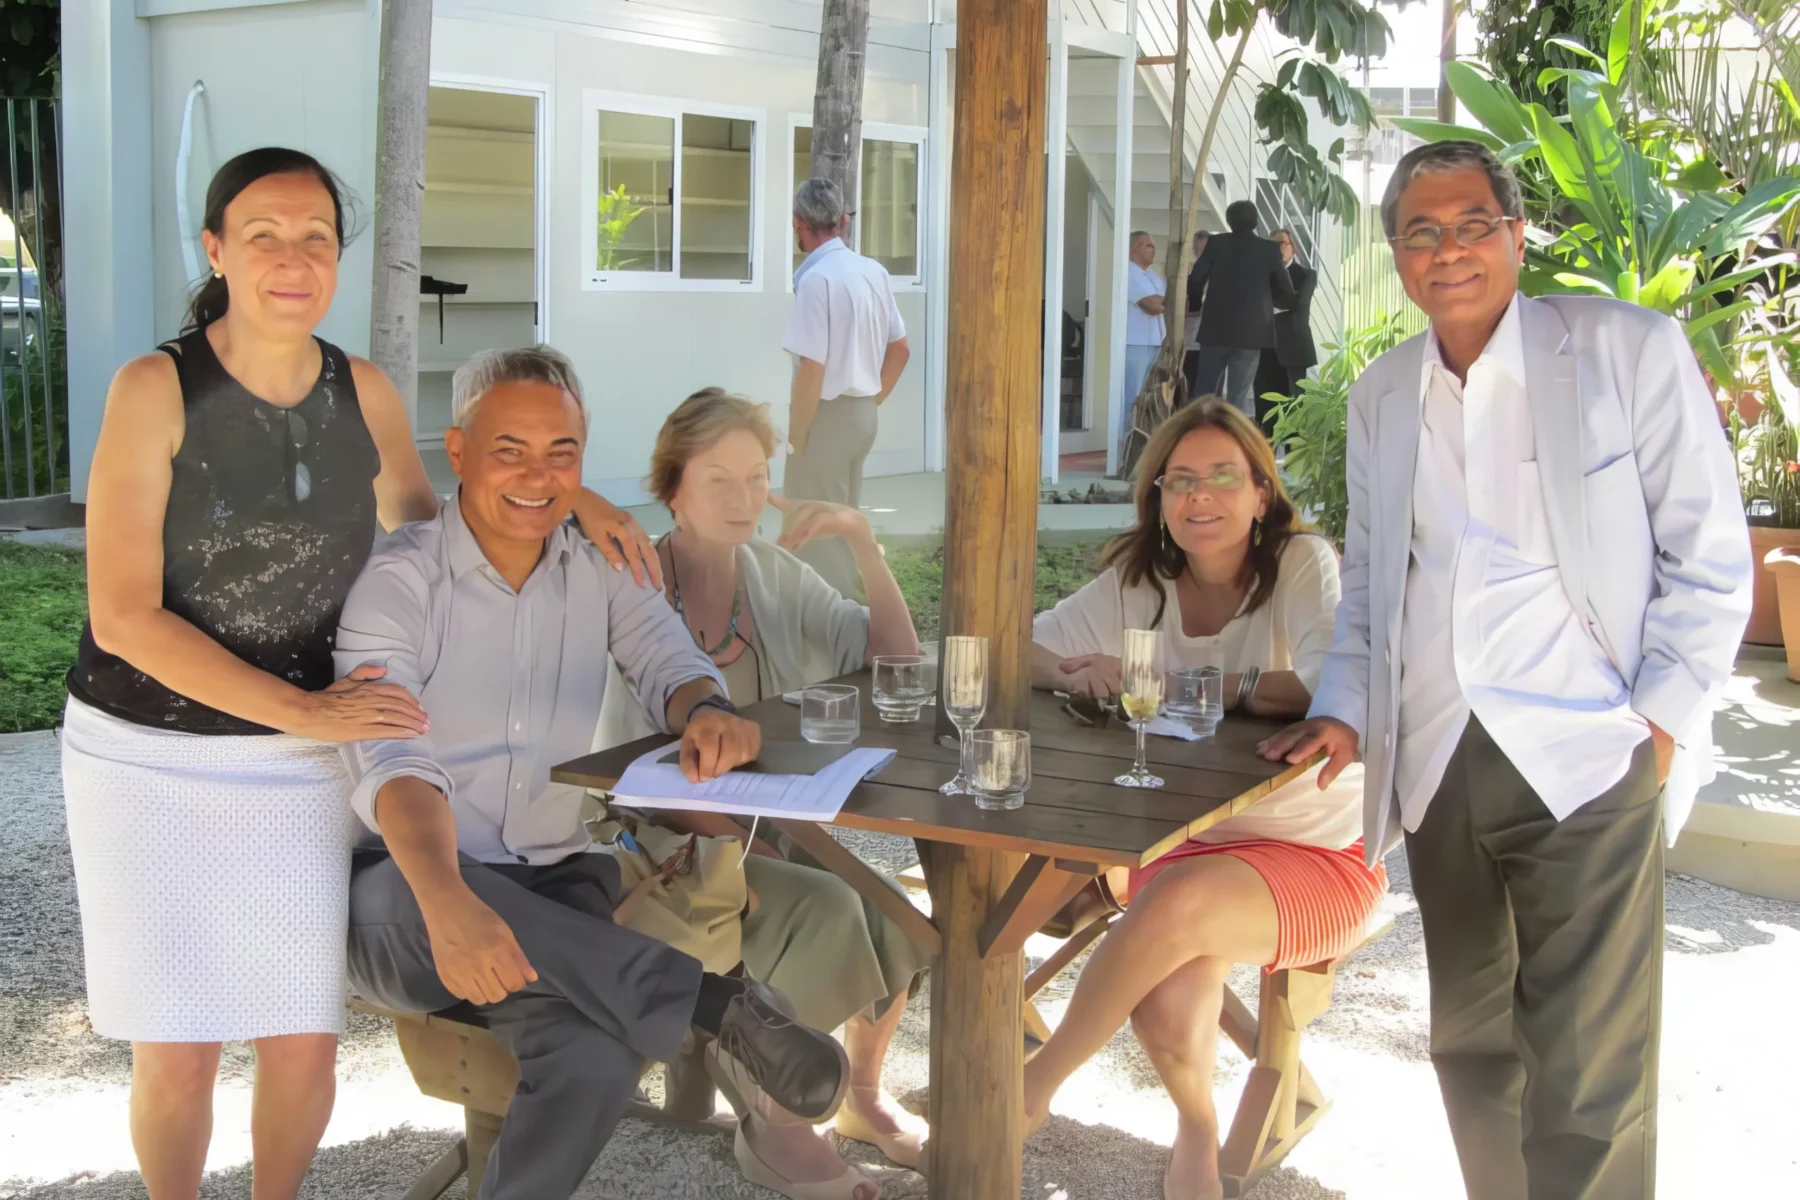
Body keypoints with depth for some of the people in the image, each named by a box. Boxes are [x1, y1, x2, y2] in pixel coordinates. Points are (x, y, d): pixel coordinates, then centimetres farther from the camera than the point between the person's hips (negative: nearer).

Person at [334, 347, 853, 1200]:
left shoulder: (602, 570, 7)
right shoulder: (397, 581, -10)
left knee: (598, 1057, -32)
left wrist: (706, 711, -26)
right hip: (403, 894, -2)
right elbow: (392, 765, -24)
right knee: (410, 900, -41)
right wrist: (447, 902, -44)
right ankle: (715, 1005, -33)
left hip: (551, 889, 3)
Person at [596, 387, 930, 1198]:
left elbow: (897, 661, 3)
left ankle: (861, 1092, 8)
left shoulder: (771, 570, 4)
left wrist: (861, 539, -8)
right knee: (827, 911, -28)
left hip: (767, 820, 5)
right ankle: (773, 1127, -7)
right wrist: (735, 849, -27)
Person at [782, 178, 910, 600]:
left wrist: (795, 436, -13)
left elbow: (812, 369, -23)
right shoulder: (874, 271, 5)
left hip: (827, 415, -8)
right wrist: (872, 401, 18)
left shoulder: (816, 279, -19)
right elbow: (900, 350, 12)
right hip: (861, 415, 8)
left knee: (815, 532, 3)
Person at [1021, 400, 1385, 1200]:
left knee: (1179, 901, -34)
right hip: (1183, 843, 3)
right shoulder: (1137, 582, 3)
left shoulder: (1305, 566, -9)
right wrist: (1072, 677, -20)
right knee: (1167, 1006, -27)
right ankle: (1198, 1129, 10)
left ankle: (1035, 1083, -9)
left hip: (1318, 856, -3)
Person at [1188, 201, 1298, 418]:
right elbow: (1287, 294, 5)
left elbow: (1195, 282, -3)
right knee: (1240, 396, 1)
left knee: (1204, 392, 9)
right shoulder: (1269, 249, 1)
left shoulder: (1216, 243, 0)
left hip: (1216, 328, 1)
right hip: (1251, 331, 0)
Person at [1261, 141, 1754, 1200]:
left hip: (1587, 756, -5)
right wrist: (1344, 710, 7)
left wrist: (1659, 726, -8)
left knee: (1586, 1080, -8)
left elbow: (1710, 563, -1)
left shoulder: (1630, 350, -1)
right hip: (1435, 757, 5)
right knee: (1471, 1048, 14)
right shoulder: (1381, 396, 14)